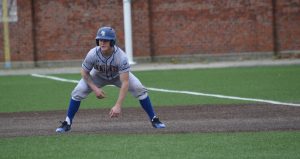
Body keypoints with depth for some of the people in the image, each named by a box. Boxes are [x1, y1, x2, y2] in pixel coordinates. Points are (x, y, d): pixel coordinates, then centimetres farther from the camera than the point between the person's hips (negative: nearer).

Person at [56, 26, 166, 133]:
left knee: (140, 90, -19)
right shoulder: (92, 54, -33)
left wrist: (118, 105, -46)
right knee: (78, 92, -17)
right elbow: (84, 73, -14)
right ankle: (67, 123, -1)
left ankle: (154, 120, -2)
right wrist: (95, 88, -26)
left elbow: (125, 83, -40)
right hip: (98, 76, 1)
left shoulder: (121, 56, -39)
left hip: (118, 76, -1)